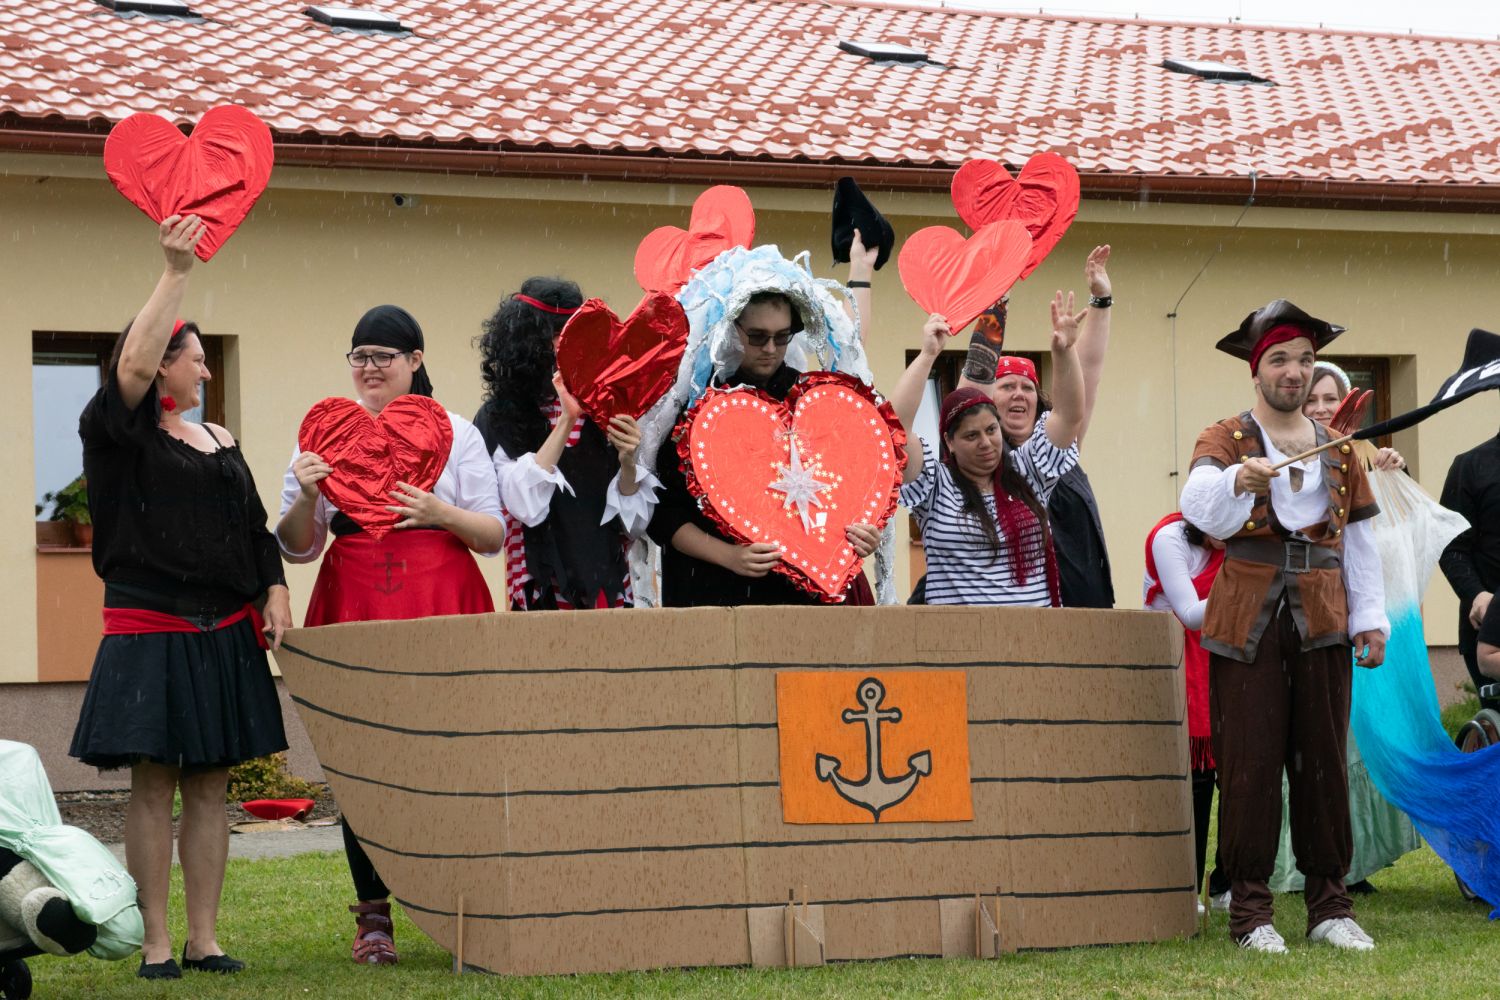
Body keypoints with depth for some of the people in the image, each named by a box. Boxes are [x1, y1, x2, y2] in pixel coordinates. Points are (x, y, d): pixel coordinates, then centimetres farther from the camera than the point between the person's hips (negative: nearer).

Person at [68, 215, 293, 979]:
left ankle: (204, 938, 9)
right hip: (148, 634, -5)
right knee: (153, 783, -4)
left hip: (222, 637, 5)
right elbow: (132, 364, -20)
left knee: (208, 785, 5)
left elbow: (255, 528, 18)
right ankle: (155, 942, -1)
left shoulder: (219, 443, 16)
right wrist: (176, 273, -23)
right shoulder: (117, 434, -2)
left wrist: (274, 591, 2)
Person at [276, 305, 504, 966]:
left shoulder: (455, 433, 9)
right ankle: (372, 916, 5)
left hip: (442, 605, -1)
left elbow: (494, 536, 6)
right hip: (354, 608, 1)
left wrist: (441, 513, -12)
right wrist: (305, 499, -8)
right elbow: (297, 548, 12)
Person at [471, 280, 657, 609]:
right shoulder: (498, 420, -2)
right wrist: (566, 421, -18)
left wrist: (627, 465, -11)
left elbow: (634, 526, 8)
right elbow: (525, 507, -16)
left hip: (611, 591, 3)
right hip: (543, 593, -3)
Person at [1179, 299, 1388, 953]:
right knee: (1250, 768, -5)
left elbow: (1358, 537, 17)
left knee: (1323, 763, 4)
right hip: (1248, 621, -3)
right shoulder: (1225, 439, 3)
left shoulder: (1337, 447, 16)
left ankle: (1330, 907, 11)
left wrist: (1370, 618, 8)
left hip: (1322, 621, 3)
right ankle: (1250, 911, 1)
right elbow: (1200, 509, -17)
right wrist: (1237, 479, -39)